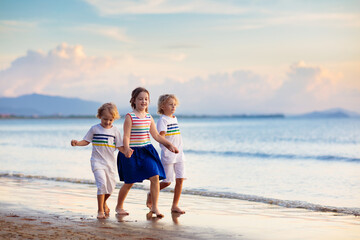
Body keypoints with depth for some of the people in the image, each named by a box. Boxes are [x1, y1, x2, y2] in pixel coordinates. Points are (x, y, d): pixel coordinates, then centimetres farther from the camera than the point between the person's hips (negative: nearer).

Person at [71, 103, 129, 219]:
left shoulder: (115, 130, 4)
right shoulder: (95, 129, 0)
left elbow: (119, 146, 5)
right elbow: (86, 141, 8)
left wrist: (127, 151, -14)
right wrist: (77, 143, -11)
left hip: (110, 162, 3)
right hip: (97, 161, -3)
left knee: (110, 186, 9)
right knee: (102, 183, -18)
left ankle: (104, 203, 40)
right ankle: (100, 210, -10)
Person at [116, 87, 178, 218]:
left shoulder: (149, 117, 8)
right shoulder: (130, 117, -9)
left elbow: (156, 135, 15)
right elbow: (126, 136, -15)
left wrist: (170, 145, 11)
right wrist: (126, 148, -33)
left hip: (147, 151, 5)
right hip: (132, 153, -5)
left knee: (155, 177, -9)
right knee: (129, 182, 4)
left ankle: (154, 207, 0)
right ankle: (119, 206, 25)